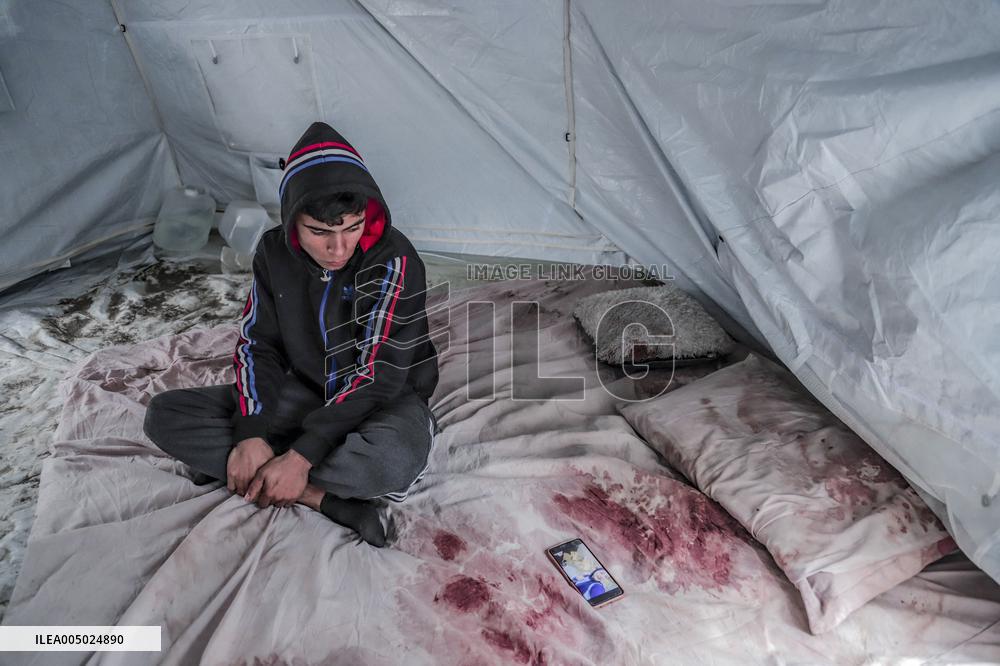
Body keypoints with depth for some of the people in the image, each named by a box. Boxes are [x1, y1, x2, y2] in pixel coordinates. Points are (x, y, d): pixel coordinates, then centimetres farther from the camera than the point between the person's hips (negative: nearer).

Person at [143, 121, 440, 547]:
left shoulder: (394, 262, -24)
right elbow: (256, 344, -3)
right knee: (164, 416, -11)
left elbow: (378, 374, -26)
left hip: (381, 400, -5)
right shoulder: (274, 252, -8)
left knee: (394, 460, -42)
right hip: (304, 393, 5)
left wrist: (302, 455, -28)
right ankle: (324, 499, -22)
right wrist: (252, 433, -19)